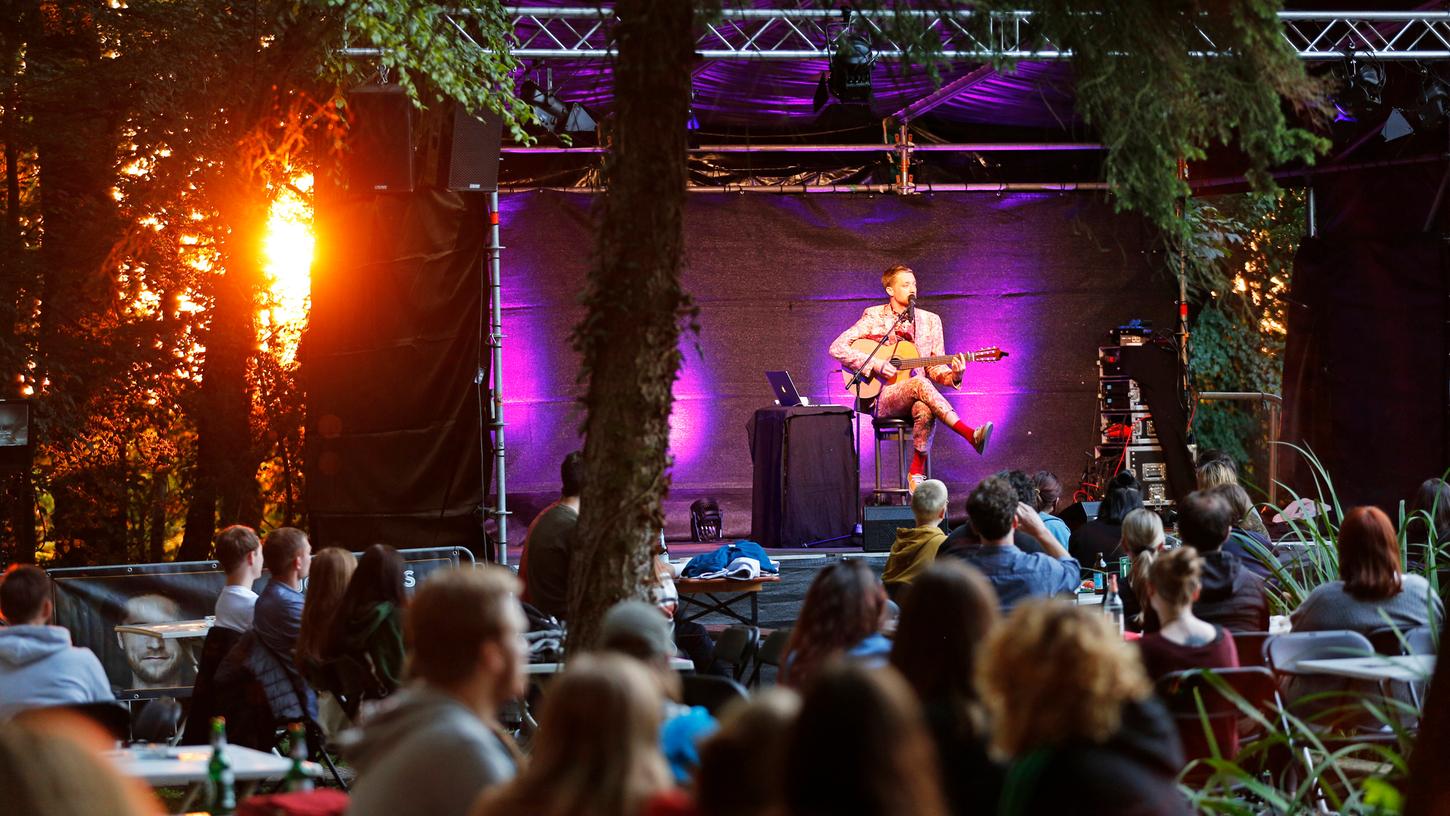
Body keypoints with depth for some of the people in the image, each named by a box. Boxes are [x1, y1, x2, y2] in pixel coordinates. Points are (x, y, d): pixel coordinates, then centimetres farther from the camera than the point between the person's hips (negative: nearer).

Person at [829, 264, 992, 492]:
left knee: (925, 410, -37)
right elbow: (837, 348, -5)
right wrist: (876, 365, -15)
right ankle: (970, 435, -44)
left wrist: (953, 376, -12)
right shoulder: (874, 317, 3)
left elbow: (935, 368, 12)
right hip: (882, 398, -3)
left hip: (915, 398, 3)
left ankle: (917, 473, -25)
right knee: (919, 383, -36)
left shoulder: (930, 320, 13)